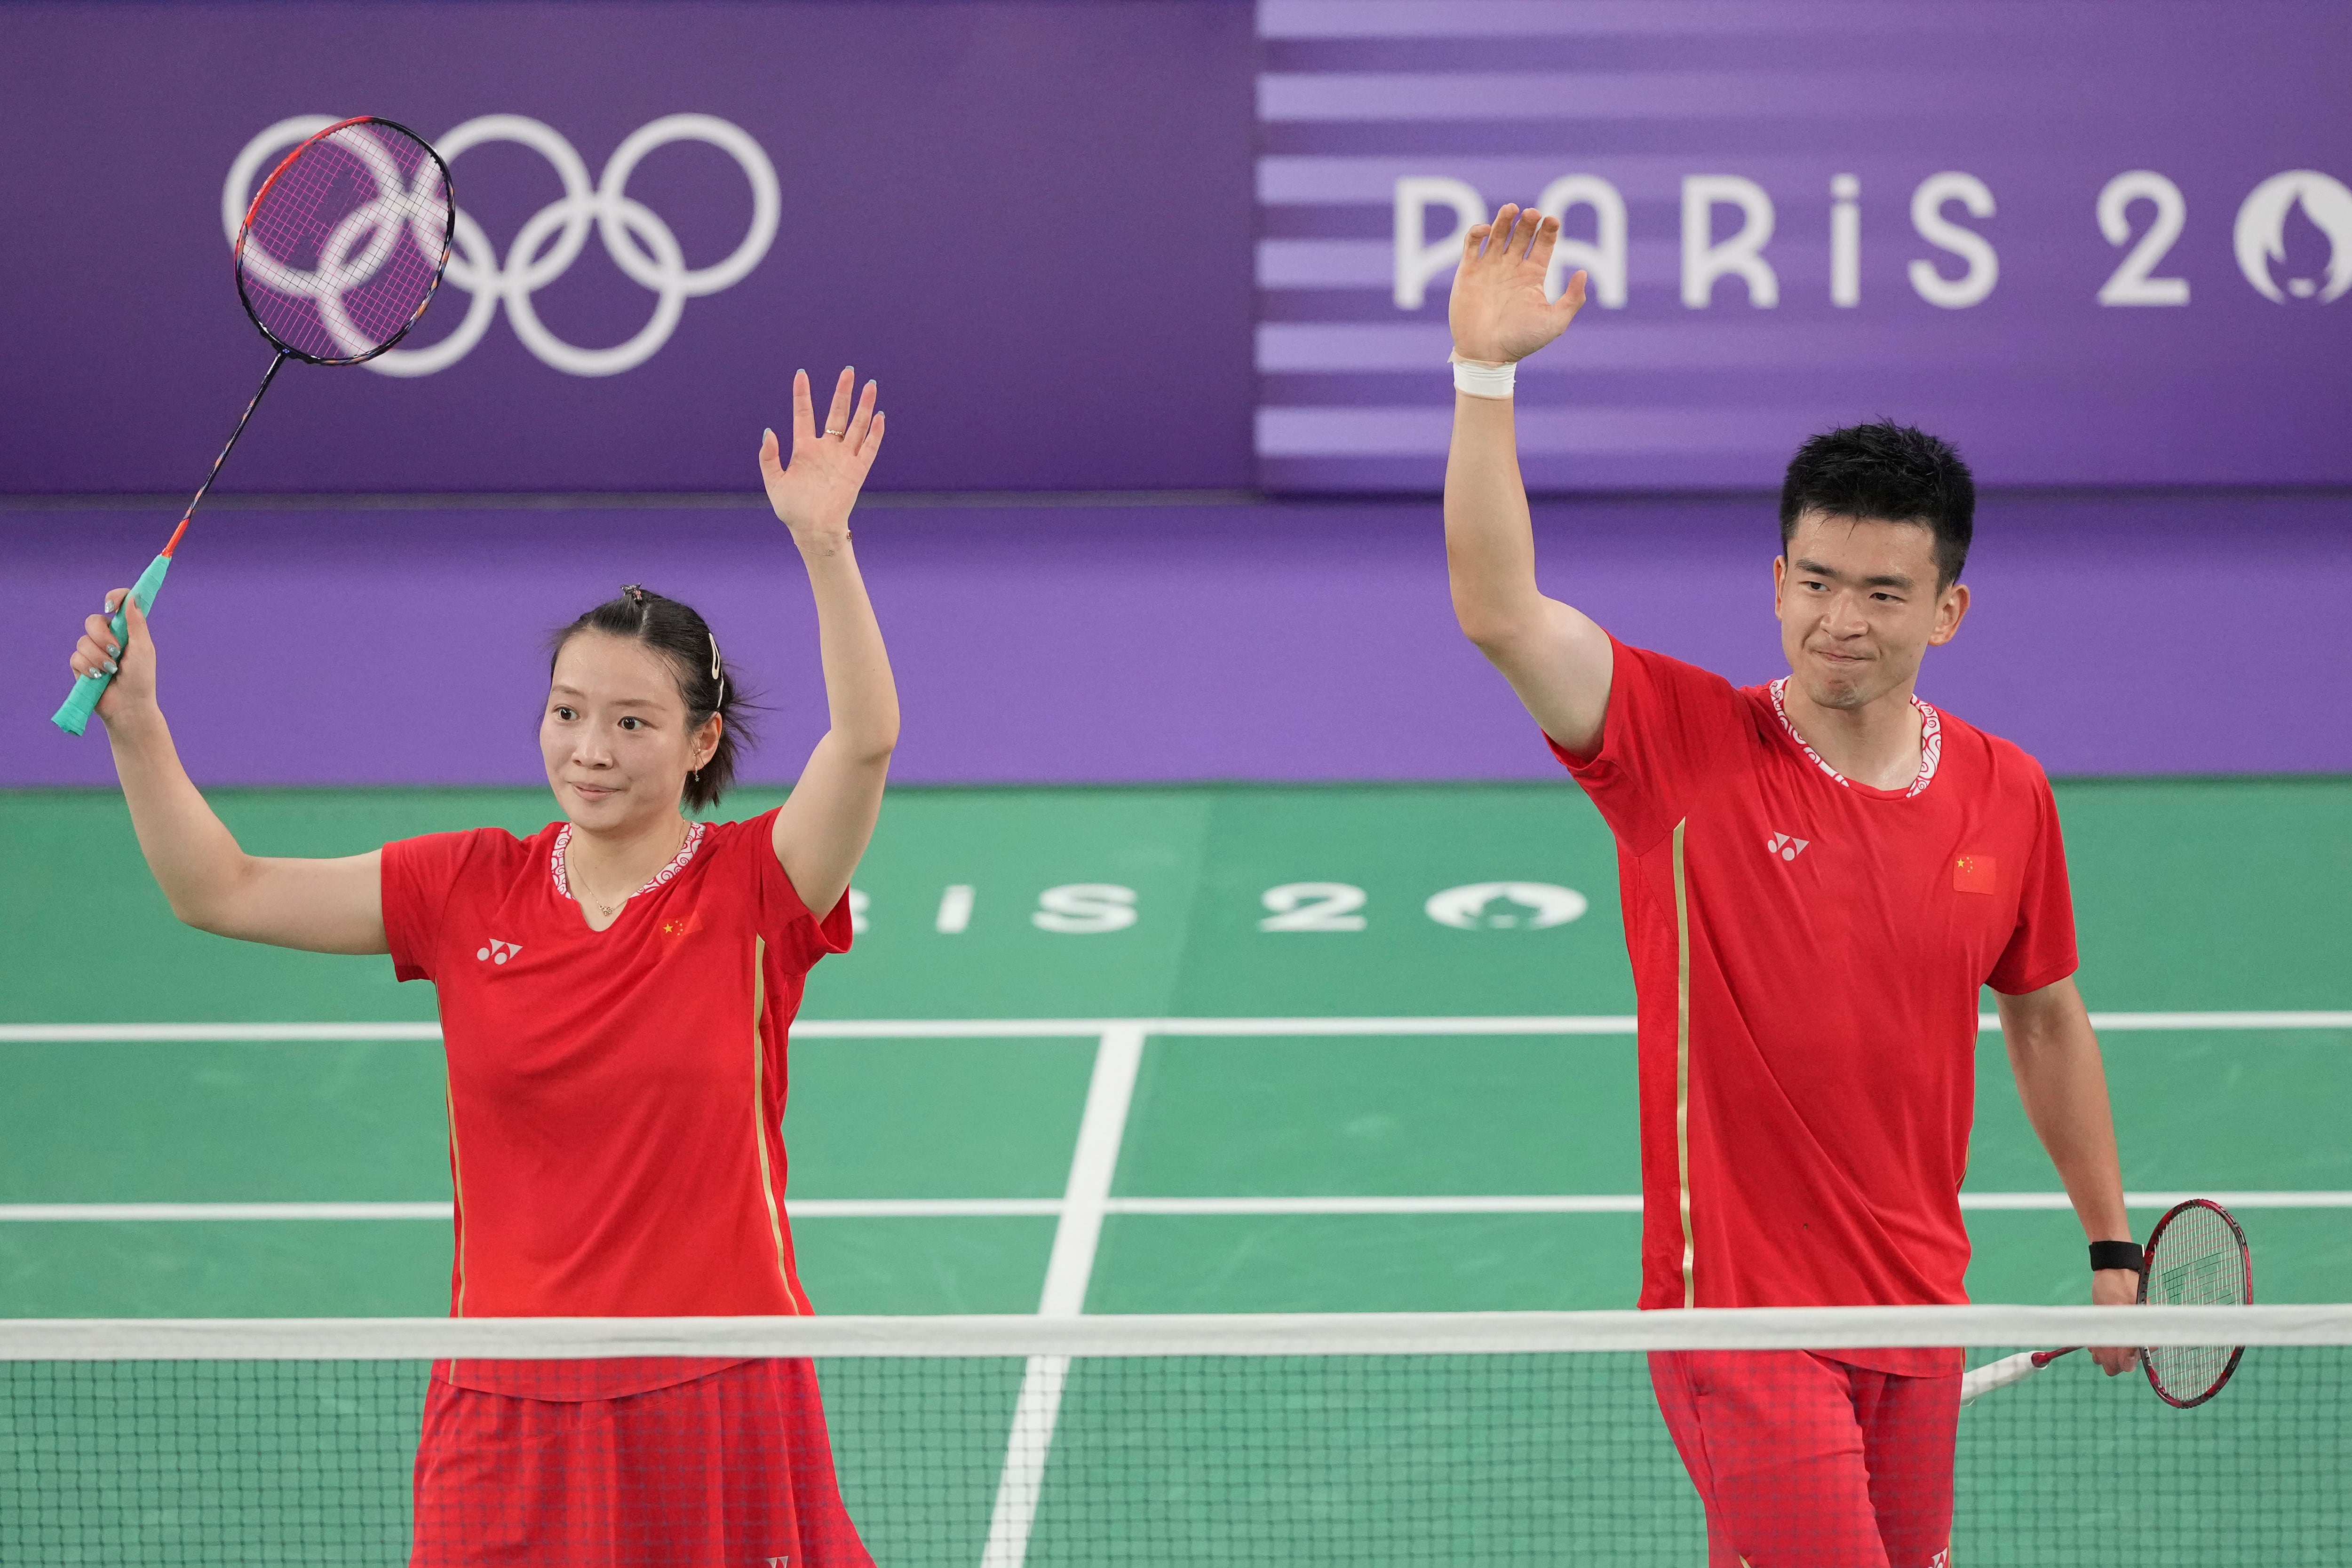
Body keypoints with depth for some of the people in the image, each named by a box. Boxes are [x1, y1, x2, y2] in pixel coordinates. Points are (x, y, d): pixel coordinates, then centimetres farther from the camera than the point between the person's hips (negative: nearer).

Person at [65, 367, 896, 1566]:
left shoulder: (753, 888, -5)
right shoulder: (470, 890, 4)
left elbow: (865, 740, -22)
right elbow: (220, 891, 7)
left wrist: (824, 544, -34)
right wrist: (137, 724, -5)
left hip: (713, 1408, -2)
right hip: (509, 1410, 3)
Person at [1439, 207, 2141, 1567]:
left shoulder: (2010, 797, 3)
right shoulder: (1685, 746, -9)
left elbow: (2047, 1019, 17)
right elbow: (1500, 612, -23)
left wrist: (2113, 1247, 20)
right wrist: (1487, 375, -32)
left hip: (1920, 1308, 5)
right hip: (1740, 1310, -5)